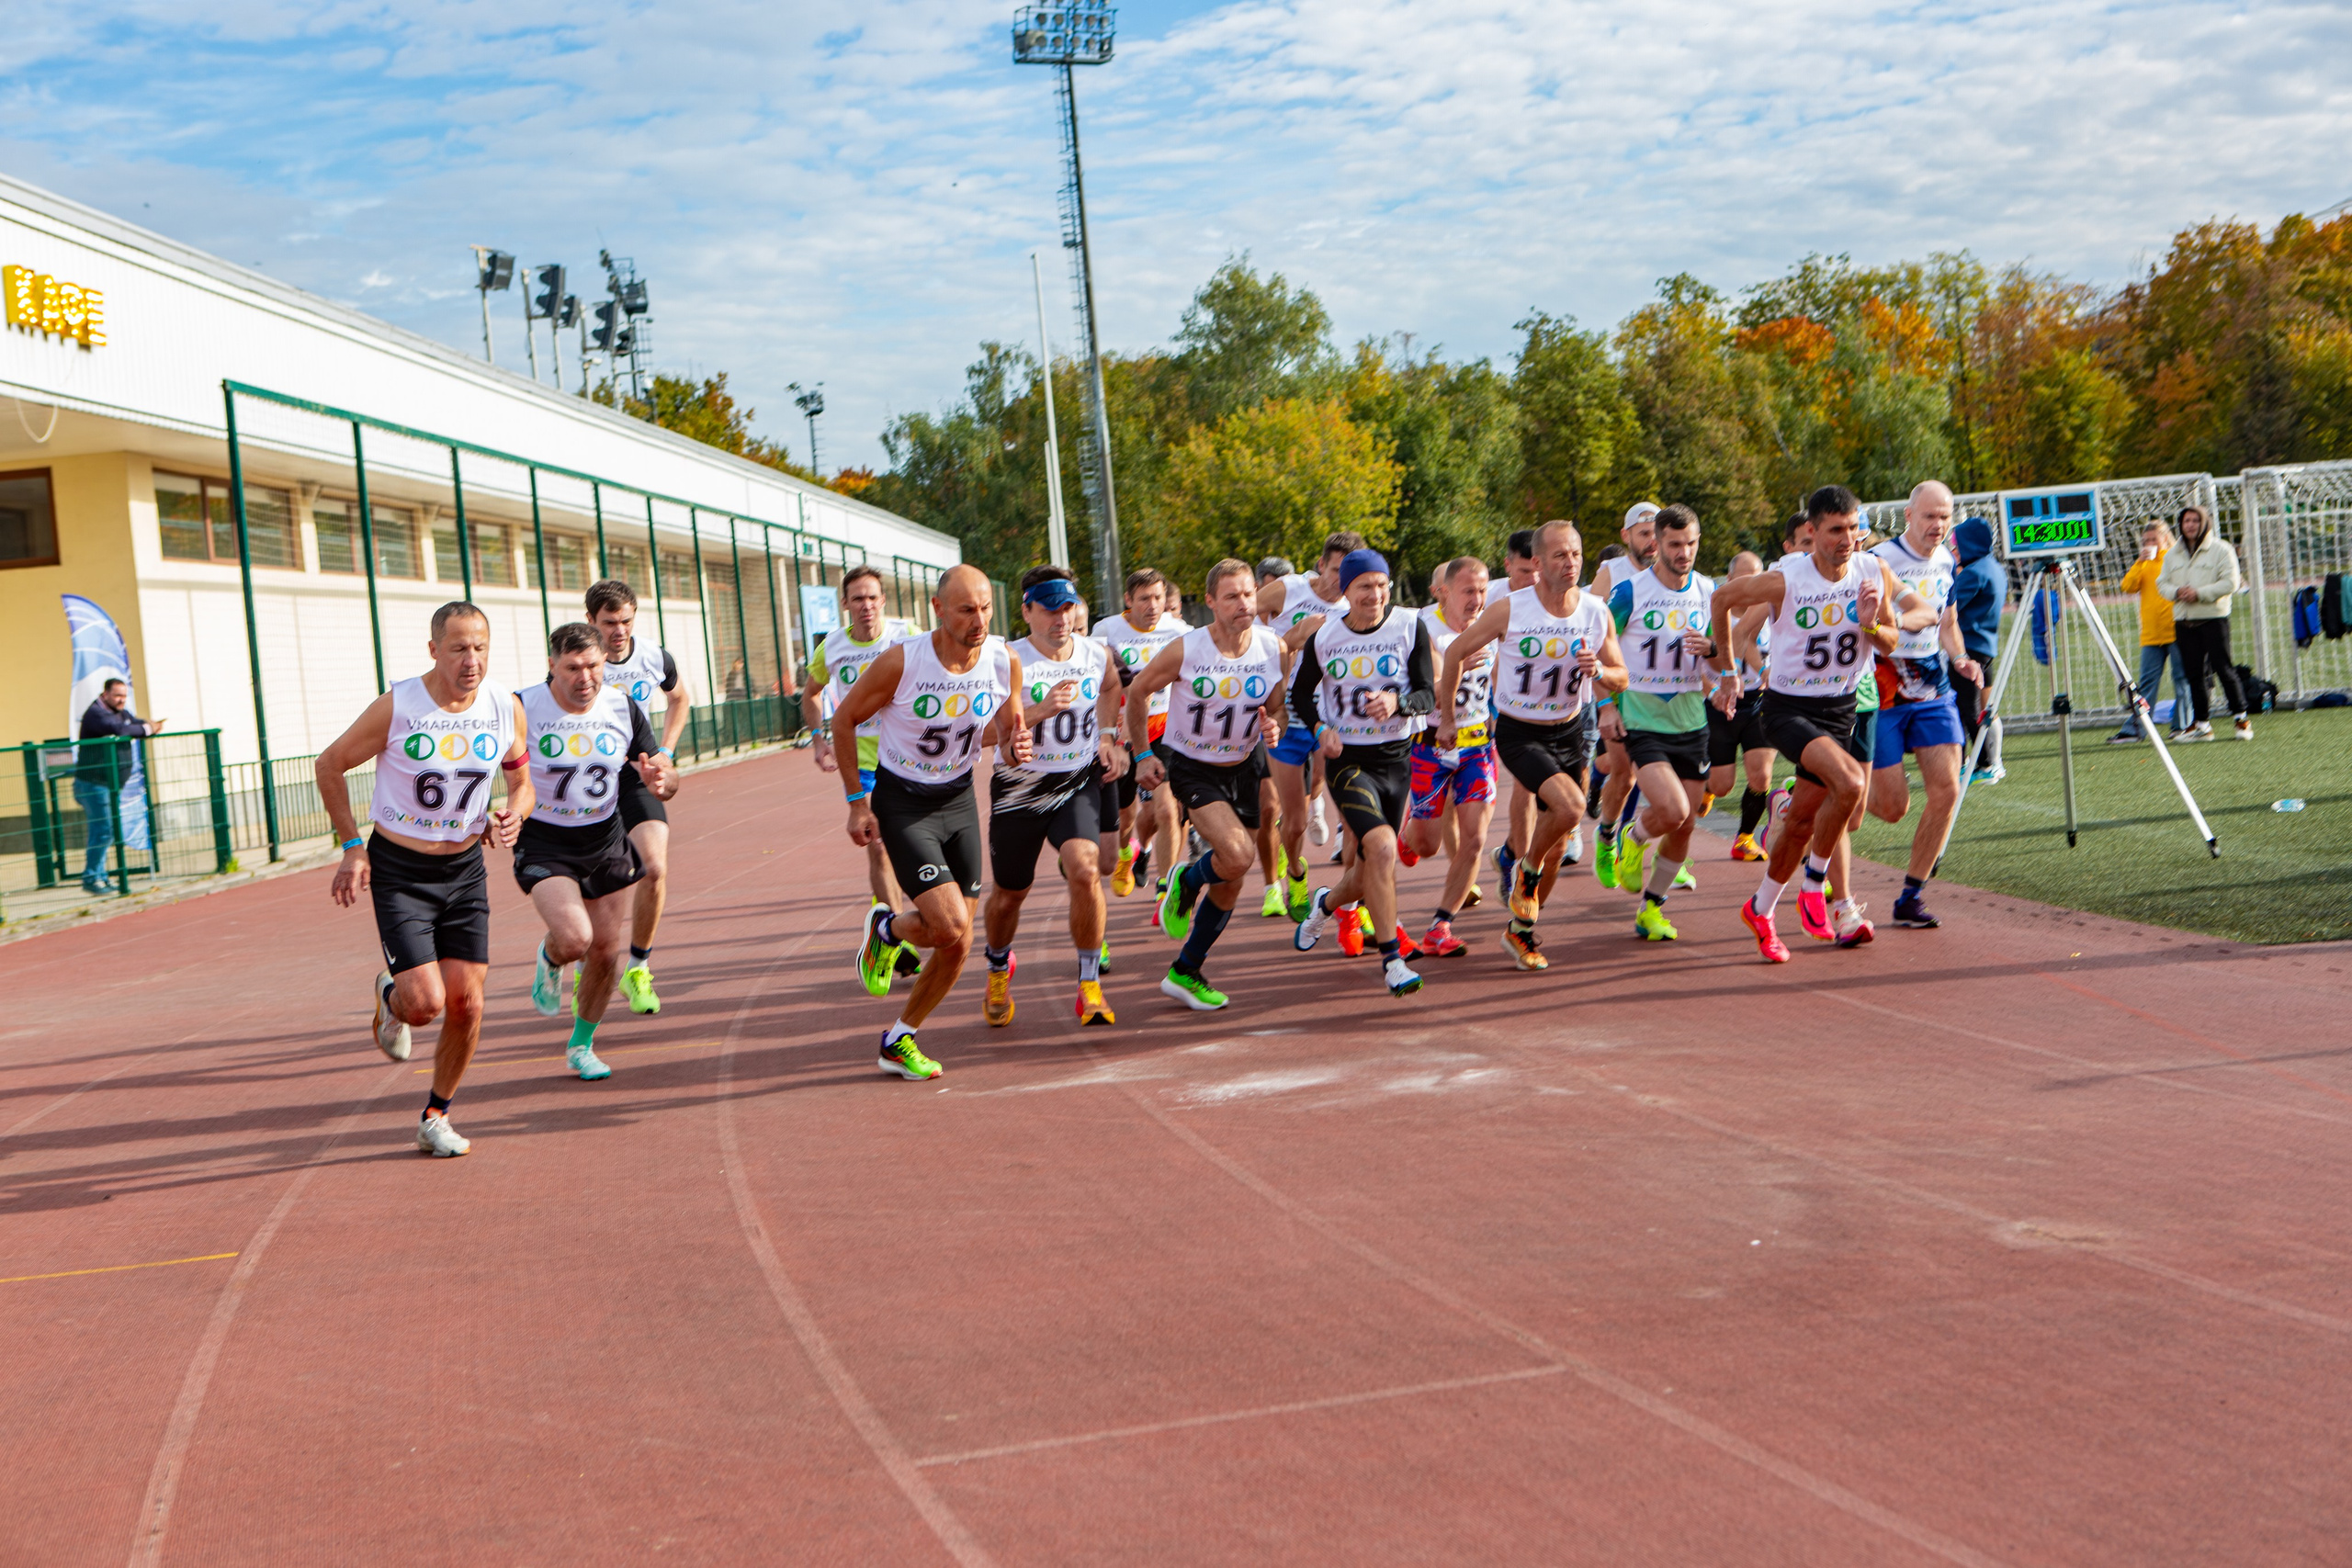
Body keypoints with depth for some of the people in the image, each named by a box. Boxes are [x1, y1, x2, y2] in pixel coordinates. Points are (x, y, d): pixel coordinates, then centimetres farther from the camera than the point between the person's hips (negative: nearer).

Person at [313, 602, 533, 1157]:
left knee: (465, 1002, -1)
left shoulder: (507, 708, -6)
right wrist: (352, 848, -6)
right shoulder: (396, 708, -18)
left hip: (465, 869, 4)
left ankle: (435, 1119, 20)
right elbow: (329, 765, -4)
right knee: (425, 1002, -14)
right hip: (399, 871, -4)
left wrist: (513, 815, -13)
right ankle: (390, 998, 25)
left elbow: (522, 782, 10)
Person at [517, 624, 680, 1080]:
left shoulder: (624, 708, -6)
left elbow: (665, 777, 1)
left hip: (606, 842, 4)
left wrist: (660, 779, -25)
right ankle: (549, 959, 14)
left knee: (606, 952, 7)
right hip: (544, 846, -4)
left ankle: (582, 1045, 32)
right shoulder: (523, 709, -17)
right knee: (574, 938, -25)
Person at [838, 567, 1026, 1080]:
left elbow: (1008, 731, 6)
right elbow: (844, 719, -7)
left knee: (957, 946, 4)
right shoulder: (901, 662, -22)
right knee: (950, 926, -19)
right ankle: (885, 928, 15)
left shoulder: (1004, 661, -11)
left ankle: (898, 1042, 24)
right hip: (901, 802, -5)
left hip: (959, 798, 5)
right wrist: (857, 802, -7)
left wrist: (1017, 749, -19)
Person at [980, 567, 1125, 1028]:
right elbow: (984, 733, -24)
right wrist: (1041, 710, -34)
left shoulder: (1097, 654, -3)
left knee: (1084, 870, -24)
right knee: (1010, 892, 13)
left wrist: (1107, 736, 10)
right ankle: (998, 970, 46)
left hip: (1078, 783, 2)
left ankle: (1090, 987, -10)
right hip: (1018, 788, -1)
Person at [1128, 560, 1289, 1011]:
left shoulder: (1274, 647, -11)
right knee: (1236, 857, -25)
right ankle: (1186, 881, 11)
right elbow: (1137, 692, -3)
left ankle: (1185, 972, 22)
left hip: (1244, 766, 4)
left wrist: (1273, 727, -18)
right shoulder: (1185, 650, -20)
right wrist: (1142, 755, -3)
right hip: (1191, 766, -4)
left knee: (1230, 882, 6)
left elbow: (1275, 707, 5)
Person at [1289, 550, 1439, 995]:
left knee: (1368, 874, 12)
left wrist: (1397, 701, -29)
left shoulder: (1411, 627, -5)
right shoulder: (1324, 636, -3)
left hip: (1396, 760, 2)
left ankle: (1326, 903, 48)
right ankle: (1392, 960, -16)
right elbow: (1300, 694, 12)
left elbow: (1428, 695, -7)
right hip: (1348, 760, -2)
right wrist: (1320, 728, -7)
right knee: (1382, 847, -25)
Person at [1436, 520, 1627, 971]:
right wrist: (1447, 717, 3)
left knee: (1555, 842, 10)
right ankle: (1526, 874, 0)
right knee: (1570, 805, -28)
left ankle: (1521, 929, 29)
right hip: (1519, 733, -4)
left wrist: (1599, 671, -20)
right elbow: (1456, 654, -3)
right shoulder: (1509, 611, -17)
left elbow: (1621, 678, 4)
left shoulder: (1597, 613, -7)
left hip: (1569, 732, 5)